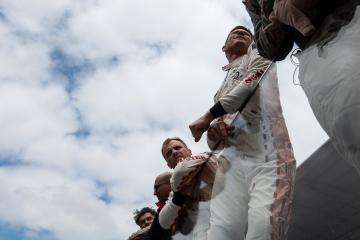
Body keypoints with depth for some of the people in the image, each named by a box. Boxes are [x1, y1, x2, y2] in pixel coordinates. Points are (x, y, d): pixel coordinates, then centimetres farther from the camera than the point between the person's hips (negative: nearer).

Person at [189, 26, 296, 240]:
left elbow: (252, 82, -2)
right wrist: (214, 132, -2)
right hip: (231, 160, 4)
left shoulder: (259, 50, 23)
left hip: (267, 154, -4)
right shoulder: (221, 92, 34)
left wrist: (208, 117, 1)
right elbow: (213, 143, 24)